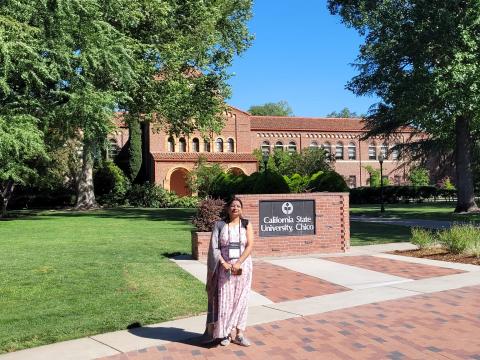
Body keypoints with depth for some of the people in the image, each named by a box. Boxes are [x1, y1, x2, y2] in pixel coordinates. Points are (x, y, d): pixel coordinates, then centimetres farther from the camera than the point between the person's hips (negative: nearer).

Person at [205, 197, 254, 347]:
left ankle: (240, 334, 13)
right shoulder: (219, 225, 2)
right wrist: (224, 263, -16)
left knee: (241, 299, 5)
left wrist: (238, 263, -18)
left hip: (243, 267, 1)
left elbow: (250, 245, -7)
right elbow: (214, 247, -3)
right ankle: (225, 333, 12)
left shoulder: (246, 224, 2)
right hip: (225, 267, 0)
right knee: (225, 299, 2)